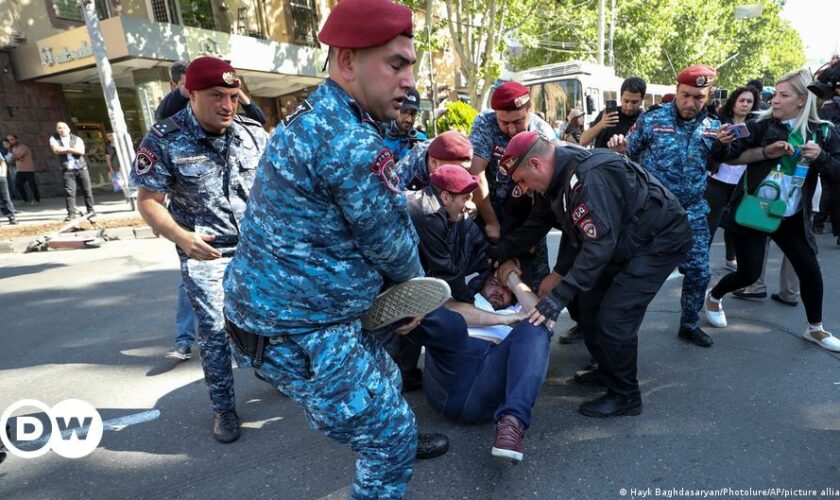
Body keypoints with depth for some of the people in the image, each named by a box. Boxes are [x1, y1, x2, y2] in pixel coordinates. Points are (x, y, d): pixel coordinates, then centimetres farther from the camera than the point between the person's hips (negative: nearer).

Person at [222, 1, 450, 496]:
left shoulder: (314, 120, 8)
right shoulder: (352, 143, -26)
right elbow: (390, 240, -14)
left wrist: (403, 287, 8)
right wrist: (412, 285, 8)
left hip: (284, 307, 10)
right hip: (301, 331, -10)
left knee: (385, 383, 30)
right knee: (392, 438, 6)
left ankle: (402, 448, 57)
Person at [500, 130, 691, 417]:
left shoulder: (589, 179, -32)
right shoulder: (561, 176, -2)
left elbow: (599, 245, -35)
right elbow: (573, 233, 6)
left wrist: (559, 296, -35)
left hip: (661, 240, -9)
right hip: (626, 240, 9)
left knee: (614, 317, -13)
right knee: (590, 304, 10)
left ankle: (624, 396, 8)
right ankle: (606, 370, 30)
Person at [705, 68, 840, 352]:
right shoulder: (762, 124, -7)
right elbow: (728, 155, -13)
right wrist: (766, 152, -30)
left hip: (792, 218, 4)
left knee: (810, 270, 8)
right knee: (749, 272, -1)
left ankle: (815, 328, 29)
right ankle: (713, 297, 28)